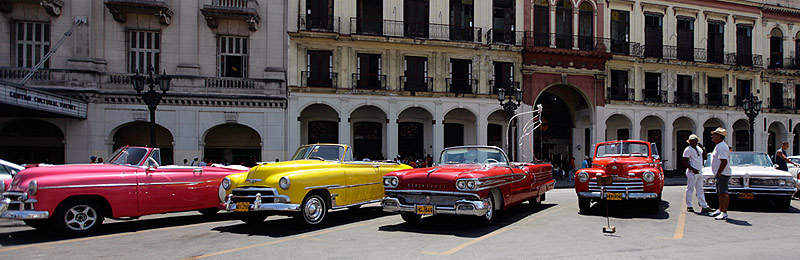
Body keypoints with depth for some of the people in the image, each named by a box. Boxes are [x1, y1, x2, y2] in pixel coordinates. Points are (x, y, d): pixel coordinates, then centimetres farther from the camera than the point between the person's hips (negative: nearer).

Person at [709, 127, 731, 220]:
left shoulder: (721, 147, -18)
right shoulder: (720, 146, 16)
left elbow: (724, 161, -25)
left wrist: (718, 173, -20)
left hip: (722, 174, -11)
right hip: (720, 174, 11)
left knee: (724, 193, -9)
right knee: (720, 193, 18)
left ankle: (724, 213, -8)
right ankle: (720, 210, 28)